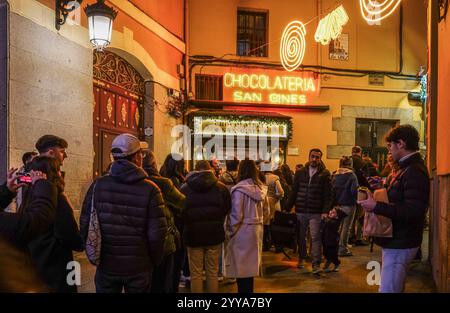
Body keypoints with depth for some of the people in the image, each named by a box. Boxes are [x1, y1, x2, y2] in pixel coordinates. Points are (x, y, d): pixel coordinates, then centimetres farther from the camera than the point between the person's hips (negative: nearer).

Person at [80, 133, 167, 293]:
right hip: (138, 268, -2)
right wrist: (154, 261, 4)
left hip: (106, 266, 2)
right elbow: (157, 233, -13)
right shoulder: (150, 190, -12)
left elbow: (85, 225, -3)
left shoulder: (98, 185, -6)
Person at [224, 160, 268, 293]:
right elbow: (266, 212, 12)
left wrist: (229, 233, -7)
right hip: (256, 230, 7)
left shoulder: (239, 189, -15)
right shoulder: (261, 189, 4)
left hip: (242, 232, -6)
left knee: (241, 267, 3)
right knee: (250, 265, 17)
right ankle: (249, 289, 26)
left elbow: (236, 215, -17)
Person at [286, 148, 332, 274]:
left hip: (316, 212, -3)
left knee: (315, 237, -5)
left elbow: (327, 195, -3)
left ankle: (316, 264, -2)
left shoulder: (325, 174, 0)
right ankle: (301, 258, 31)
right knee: (301, 236, 13)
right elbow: (294, 192, 10)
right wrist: (288, 207, 7)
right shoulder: (300, 172, 8)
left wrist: (325, 211, -12)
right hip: (300, 211, 3)